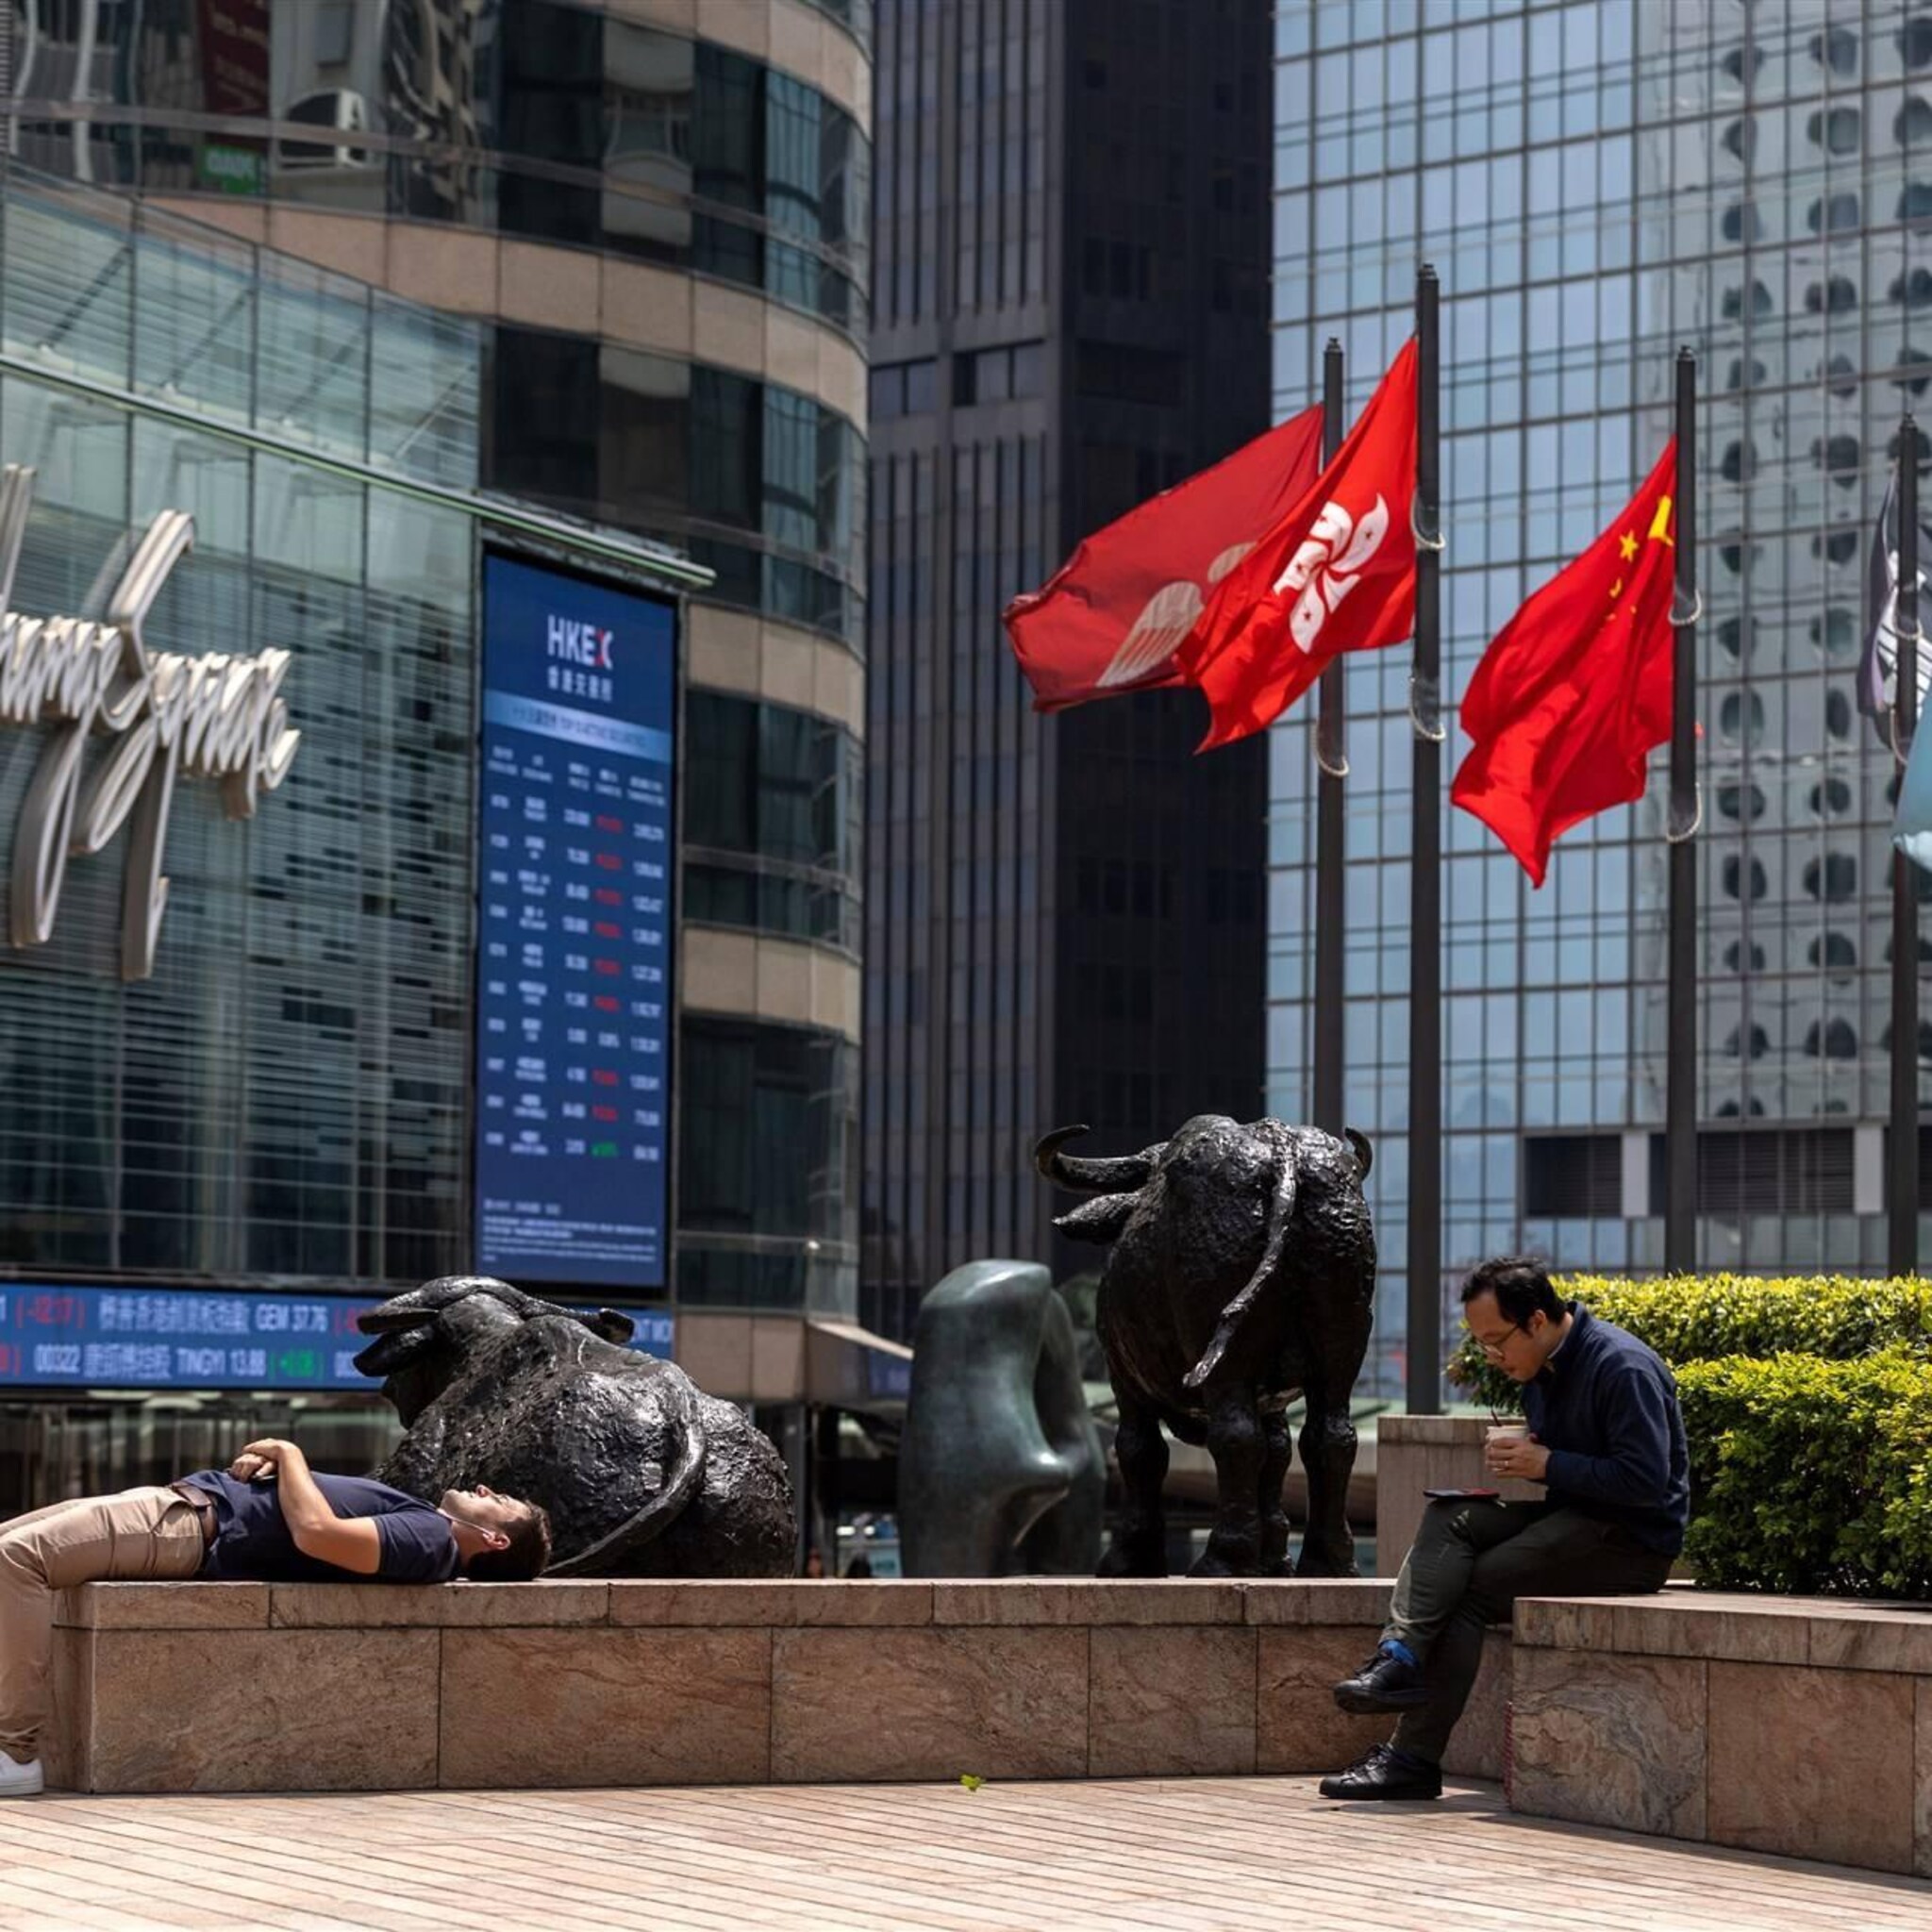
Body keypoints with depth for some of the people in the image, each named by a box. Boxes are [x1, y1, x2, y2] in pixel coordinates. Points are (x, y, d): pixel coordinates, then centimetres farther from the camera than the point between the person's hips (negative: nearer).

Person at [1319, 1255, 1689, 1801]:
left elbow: (1645, 1481, -25)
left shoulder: (1622, 1368, -19)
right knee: (1447, 1518, -14)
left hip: (1632, 1539, -9)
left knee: (1470, 1590, -17)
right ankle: (1401, 1654, -29)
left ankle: (1414, 1759, -16)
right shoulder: (1542, 1368, 10)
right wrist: (1513, 1457, 0)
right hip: (1567, 1517, 9)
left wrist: (1545, 1463, -20)